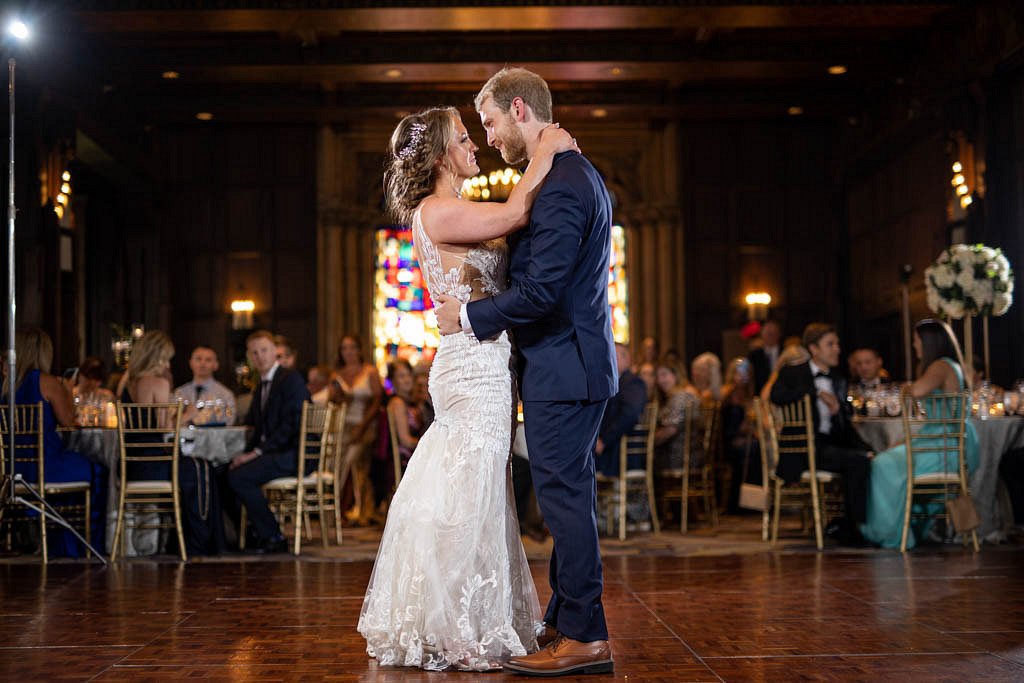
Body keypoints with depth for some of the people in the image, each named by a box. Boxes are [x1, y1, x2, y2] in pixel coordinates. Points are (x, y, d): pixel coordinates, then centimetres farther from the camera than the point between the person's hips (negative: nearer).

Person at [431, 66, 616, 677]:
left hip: (564, 368, -11)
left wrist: (469, 316, -12)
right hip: (575, 362, 11)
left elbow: (541, 291, -24)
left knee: (564, 496, -5)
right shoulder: (579, 175, 16)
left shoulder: (561, 186, -18)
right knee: (568, 496, 15)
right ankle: (569, 621, 25)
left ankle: (584, 638, 3)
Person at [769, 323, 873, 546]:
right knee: (857, 461, -27)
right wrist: (818, 393, -18)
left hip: (834, 443, 6)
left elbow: (845, 423, 19)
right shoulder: (792, 373, 5)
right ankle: (856, 527, -16)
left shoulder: (838, 381, 24)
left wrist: (864, 448, 1)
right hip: (804, 448, -6)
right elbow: (777, 396, -18)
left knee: (868, 457, -22)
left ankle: (845, 525, -13)